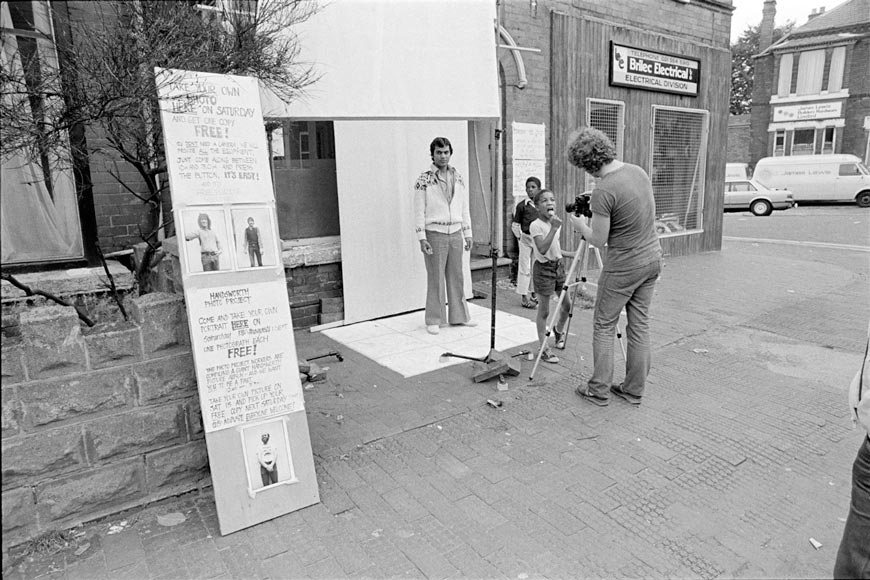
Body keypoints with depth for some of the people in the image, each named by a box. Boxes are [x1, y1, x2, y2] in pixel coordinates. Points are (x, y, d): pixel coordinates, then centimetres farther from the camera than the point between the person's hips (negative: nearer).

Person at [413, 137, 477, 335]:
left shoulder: (458, 178, 11)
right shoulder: (424, 180, -4)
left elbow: (464, 208, 15)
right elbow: (419, 211, -6)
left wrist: (467, 234, 11)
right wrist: (422, 238, -12)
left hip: (455, 234, 5)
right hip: (435, 234, -4)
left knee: (456, 277, 10)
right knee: (435, 279, -1)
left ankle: (459, 316, 21)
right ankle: (434, 320, 9)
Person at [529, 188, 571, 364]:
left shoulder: (556, 222, 8)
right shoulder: (536, 225, -16)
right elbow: (542, 249, -29)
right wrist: (553, 228, -30)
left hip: (558, 265, 7)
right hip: (544, 268, -7)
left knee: (567, 305, 10)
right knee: (544, 310, 0)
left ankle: (558, 330, 39)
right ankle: (544, 348, 11)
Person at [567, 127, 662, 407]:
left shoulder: (603, 191, -22)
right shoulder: (639, 171, 3)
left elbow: (598, 240, -15)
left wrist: (579, 225, 4)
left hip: (623, 267, -8)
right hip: (653, 258, 8)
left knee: (603, 326, 7)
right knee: (640, 325, 13)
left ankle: (599, 390, 14)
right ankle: (634, 389, 23)